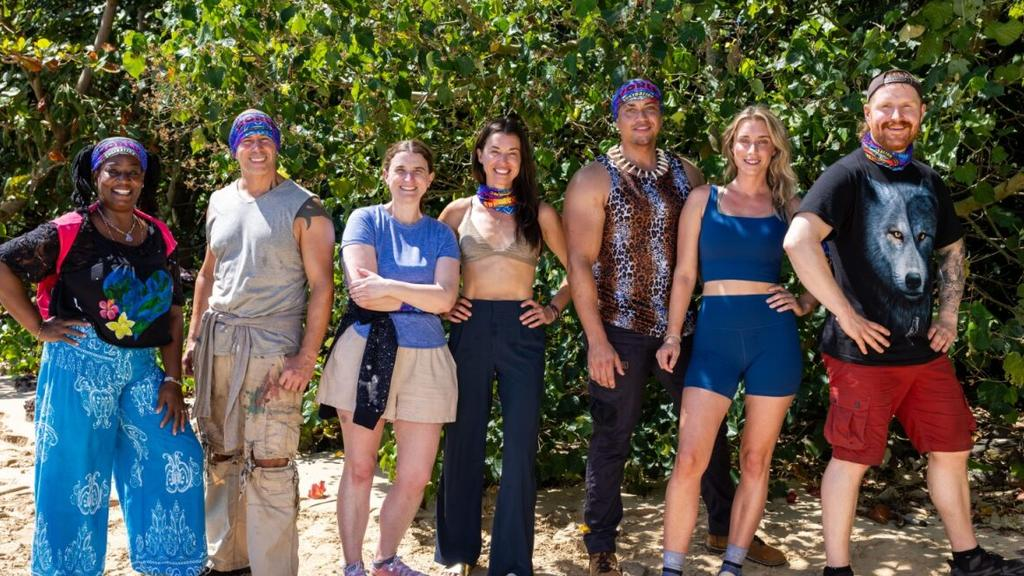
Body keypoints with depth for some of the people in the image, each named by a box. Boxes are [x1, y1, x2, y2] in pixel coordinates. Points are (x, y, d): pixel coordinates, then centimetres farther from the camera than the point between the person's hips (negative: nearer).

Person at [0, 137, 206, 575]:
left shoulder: (159, 239, 7)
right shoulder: (70, 233, -7)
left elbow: (172, 311, 9)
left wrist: (173, 379, 3)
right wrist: (39, 328, -11)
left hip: (140, 369, 5)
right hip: (80, 367, -4)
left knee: (176, 460, 1)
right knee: (75, 478, 4)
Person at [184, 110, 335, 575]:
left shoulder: (303, 207, -4)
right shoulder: (220, 202, 13)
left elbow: (321, 284, -7)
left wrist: (306, 358, -14)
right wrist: (193, 338, 14)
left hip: (273, 345, -6)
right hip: (218, 341, 6)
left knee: (270, 463, -7)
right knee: (221, 458, 12)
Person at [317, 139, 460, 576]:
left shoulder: (441, 234, 10)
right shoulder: (365, 221, 2)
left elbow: (445, 297, -5)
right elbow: (361, 290, -12)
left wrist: (389, 286, -14)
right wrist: (421, 296, -5)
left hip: (423, 357, 3)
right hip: (366, 350, -3)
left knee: (416, 476, 4)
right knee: (359, 468, 5)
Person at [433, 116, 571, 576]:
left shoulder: (539, 213, 7)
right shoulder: (460, 211, 8)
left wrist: (553, 309, 1)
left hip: (521, 331, 0)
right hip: (470, 328, 1)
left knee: (520, 446, 0)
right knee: (463, 440, 6)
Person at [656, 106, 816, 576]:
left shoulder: (787, 207, 9)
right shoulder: (703, 199, 7)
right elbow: (684, 273, 6)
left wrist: (804, 304, -2)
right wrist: (672, 335, -1)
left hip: (772, 334, 1)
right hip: (715, 333, -1)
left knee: (755, 461, 5)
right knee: (690, 459, -8)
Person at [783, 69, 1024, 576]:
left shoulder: (929, 182, 11)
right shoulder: (848, 176, -10)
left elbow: (952, 249, 25)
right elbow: (798, 241, -25)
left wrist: (949, 316, 10)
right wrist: (845, 315, -22)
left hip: (925, 349, 7)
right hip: (863, 351, -7)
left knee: (951, 450, 14)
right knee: (851, 459, 1)